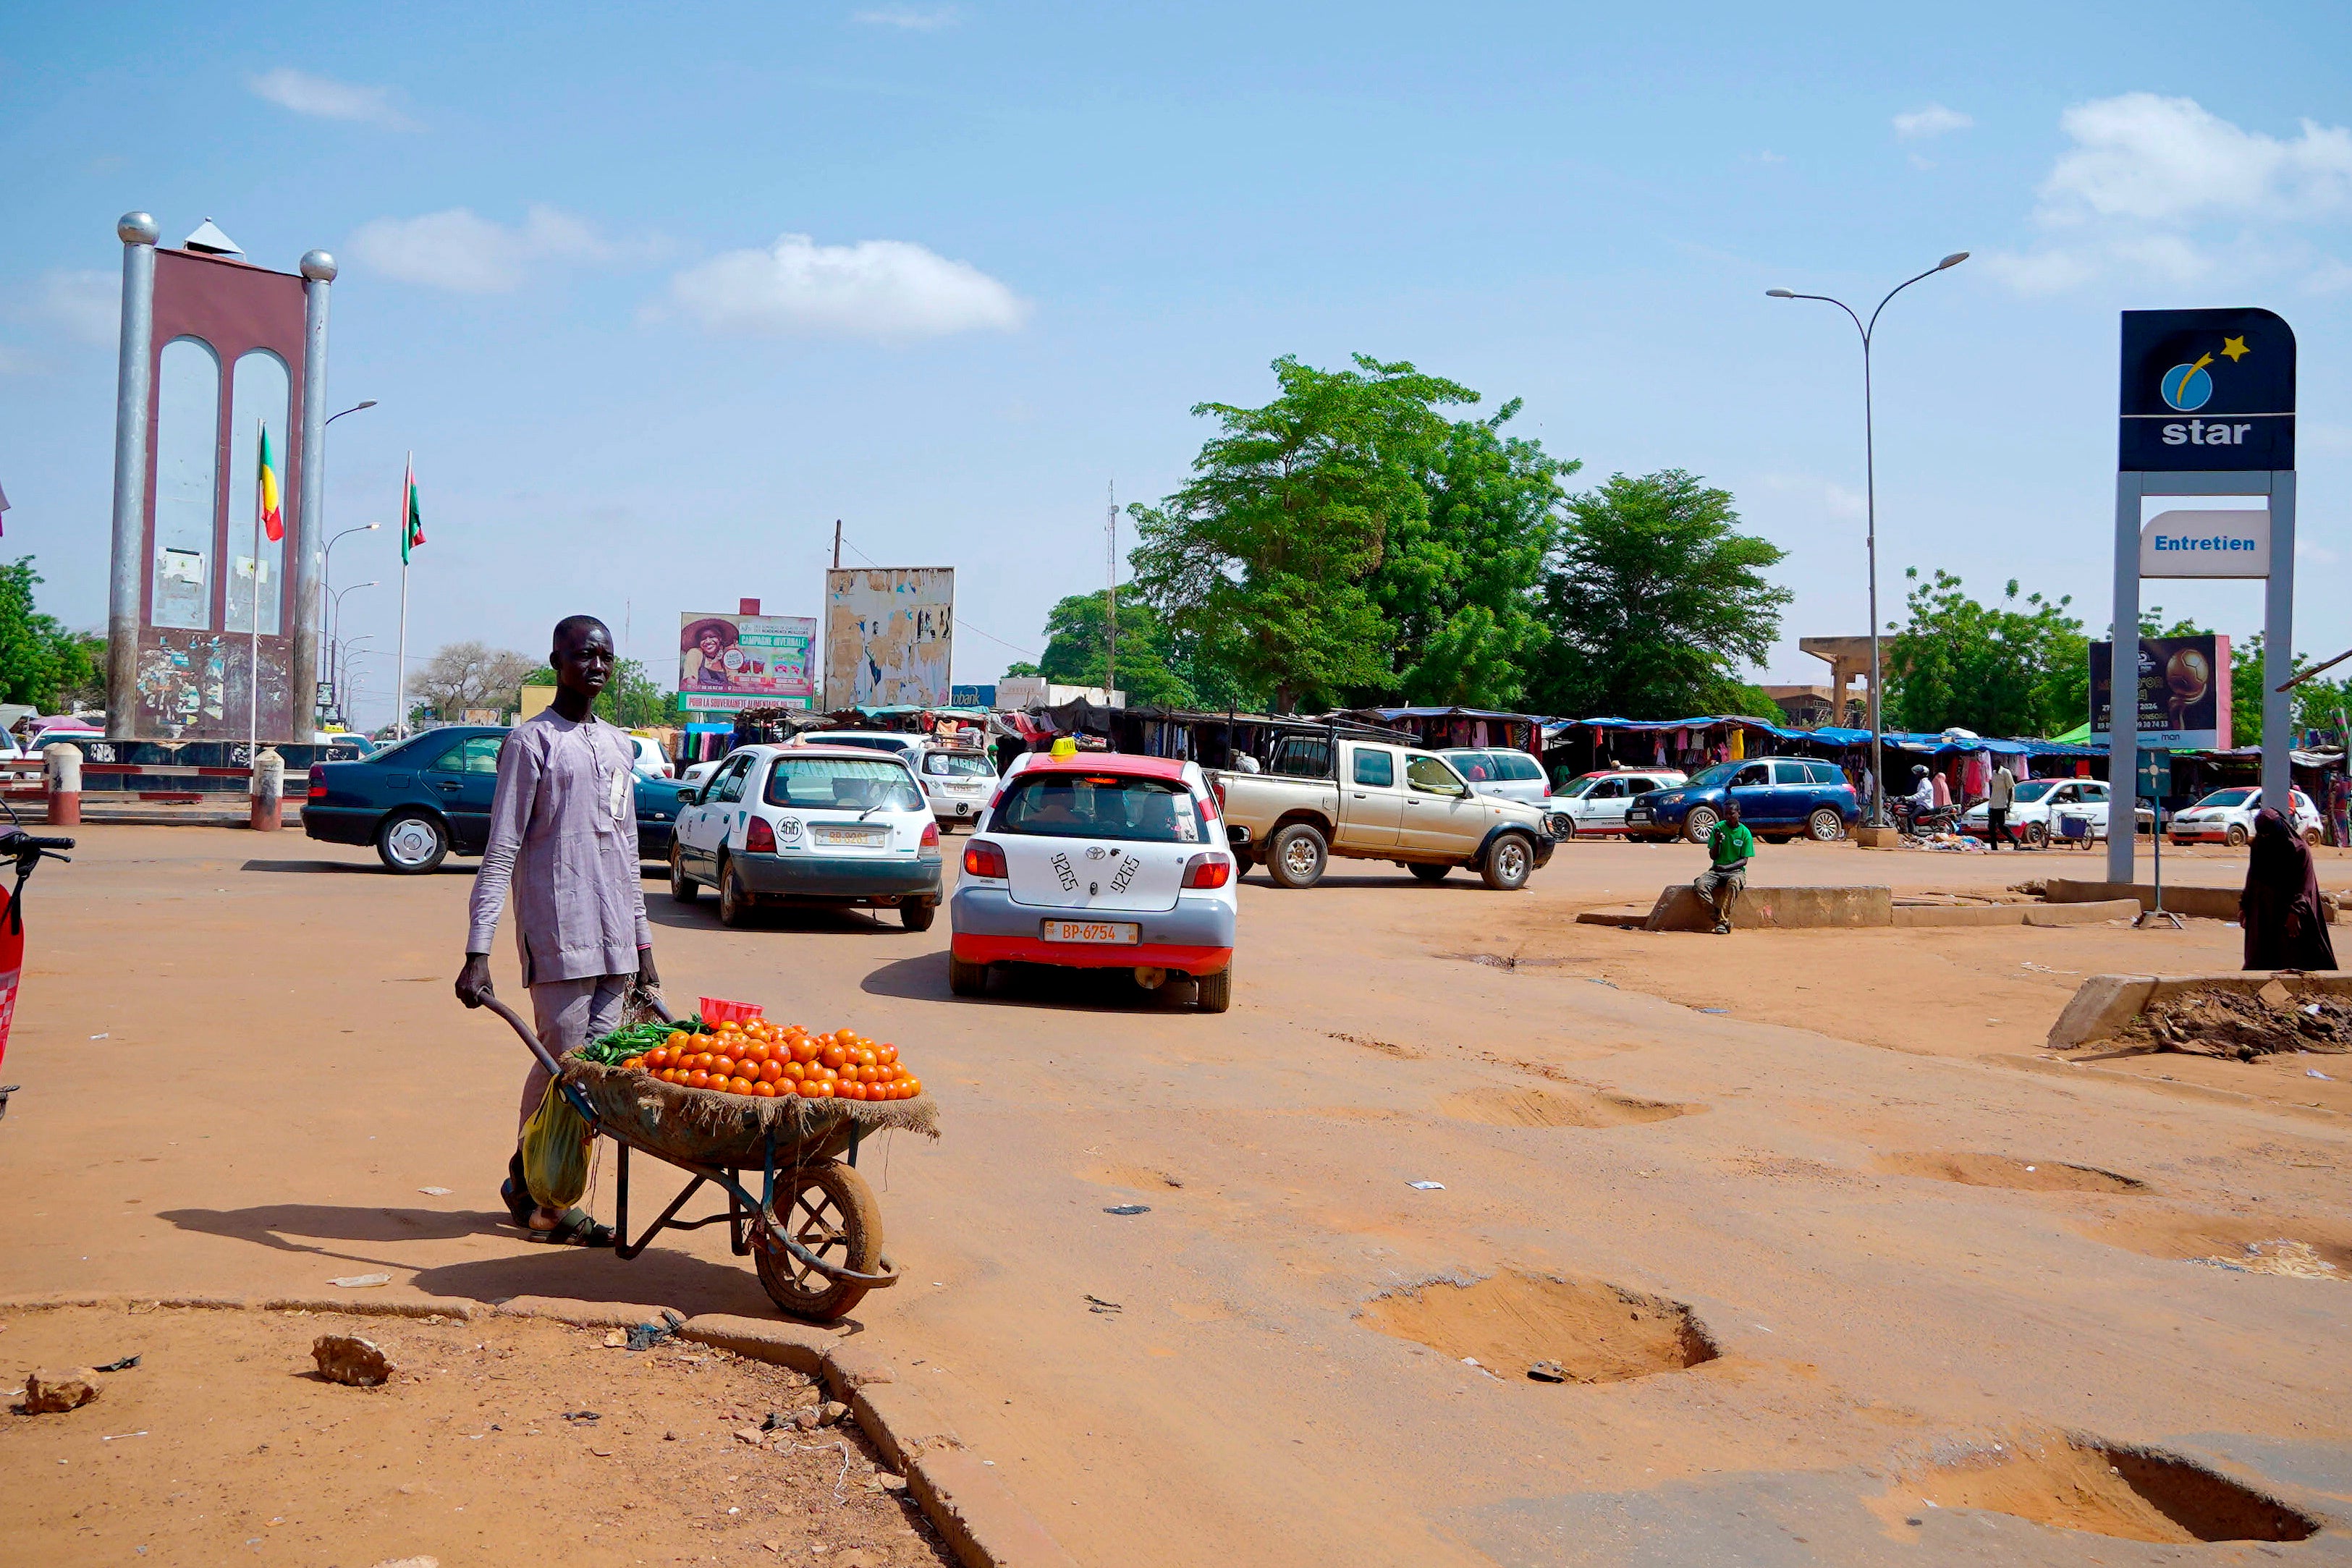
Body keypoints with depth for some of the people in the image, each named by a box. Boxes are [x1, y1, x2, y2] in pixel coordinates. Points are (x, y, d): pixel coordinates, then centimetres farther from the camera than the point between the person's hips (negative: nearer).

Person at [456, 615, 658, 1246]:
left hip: (613, 939, 7)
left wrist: (642, 944, 20)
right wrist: (477, 952, -14)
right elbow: (501, 851, -8)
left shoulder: (618, 745, 18)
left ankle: (530, 1184, 16)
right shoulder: (532, 740, -3)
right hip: (556, 933, -7)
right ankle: (541, 1198, 7)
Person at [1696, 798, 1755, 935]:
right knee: (1700, 883, -29)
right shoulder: (1718, 828, 5)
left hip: (1736, 870, -2)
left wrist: (1727, 867, -18)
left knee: (1734, 883, -38)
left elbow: (1744, 860, -3)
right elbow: (1713, 857, 5)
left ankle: (1722, 921, -37)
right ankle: (1716, 914, -27)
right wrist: (1717, 842, -14)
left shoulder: (1745, 833, 0)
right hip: (1716, 870, 3)